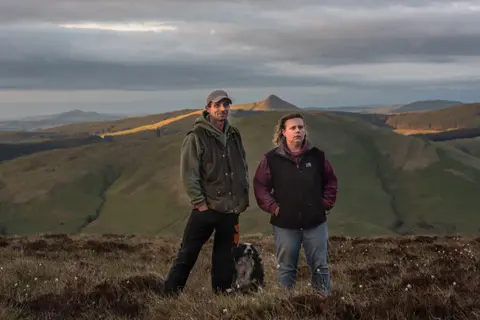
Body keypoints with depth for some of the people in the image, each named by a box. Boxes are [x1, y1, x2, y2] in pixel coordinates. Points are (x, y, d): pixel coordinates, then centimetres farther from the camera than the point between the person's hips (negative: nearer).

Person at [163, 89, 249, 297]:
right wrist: (199, 202, -14)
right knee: (187, 254, -2)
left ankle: (221, 295, 21)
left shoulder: (234, 135, 10)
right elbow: (188, 174, -12)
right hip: (206, 208, -5)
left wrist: (244, 196, 10)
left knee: (225, 256, 12)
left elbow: (244, 168, 18)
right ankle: (170, 294, 6)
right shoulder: (196, 137, -9)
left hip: (231, 209, 6)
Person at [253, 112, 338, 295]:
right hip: (285, 224, -1)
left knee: (320, 266, 7)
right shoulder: (271, 159, -5)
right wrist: (273, 208, -6)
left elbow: (331, 182, 12)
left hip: (315, 223, 2)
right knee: (286, 269, 9)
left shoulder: (317, 156, 2)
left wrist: (326, 205, 3)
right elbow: (260, 186, 0)